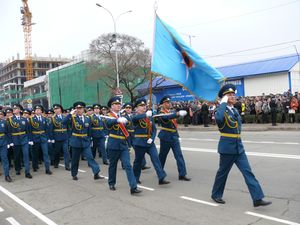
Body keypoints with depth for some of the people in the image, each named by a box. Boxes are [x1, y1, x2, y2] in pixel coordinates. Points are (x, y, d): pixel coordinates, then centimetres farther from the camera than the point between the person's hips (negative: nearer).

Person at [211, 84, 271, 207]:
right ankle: (216, 194, 28)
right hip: (227, 147, -7)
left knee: (248, 172, 1)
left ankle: (257, 198, 2)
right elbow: (218, 118, -37)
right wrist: (223, 103, -27)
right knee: (222, 172, 8)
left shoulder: (235, 110, 12)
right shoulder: (221, 110, -12)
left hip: (238, 147, 7)